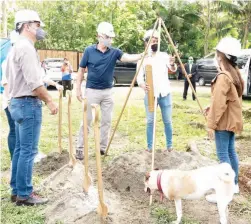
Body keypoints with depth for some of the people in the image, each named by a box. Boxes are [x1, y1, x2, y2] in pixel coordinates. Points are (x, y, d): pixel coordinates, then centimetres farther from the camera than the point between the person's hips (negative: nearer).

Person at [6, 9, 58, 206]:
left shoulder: (16, 47, 18)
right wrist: (49, 101, -13)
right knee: (28, 151, -5)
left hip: (18, 102, 11)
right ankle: (24, 195, 1)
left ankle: (17, 190, 21)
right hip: (28, 103, -11)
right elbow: (34, 82, -22)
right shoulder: (26, 48, -15)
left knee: (20, 149, 13)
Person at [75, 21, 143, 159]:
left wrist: (142, 55, -36)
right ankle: (80, 148, 8)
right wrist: (78, 89, -3)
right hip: (92, 91, -3)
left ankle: (103, 147, 19)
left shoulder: (114, 52, 0)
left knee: (106, 120, 7)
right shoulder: (89, 51, -5)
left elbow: (127, 57, -18)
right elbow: (81, 70, 1)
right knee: (87, 120, 0)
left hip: (108, 92, 3)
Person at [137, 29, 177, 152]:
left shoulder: (164, 55, 5)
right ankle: (149, 146, 13)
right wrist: (143, 86, -26)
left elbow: (173, 70, -8)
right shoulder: (143, 58, 2)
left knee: (167, 121, 6)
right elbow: (139, 77, -5)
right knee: (150, 121, 3)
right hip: (150, 94, -1)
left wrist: (172, 64, -32)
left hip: (165, 94, 1)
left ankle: (169, 146, 18)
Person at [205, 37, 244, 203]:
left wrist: (211, 124, -15)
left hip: (224, 122, -9)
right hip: (232, 120, 9)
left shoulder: (223, 77, -21)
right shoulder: (235, 73, 9)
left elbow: (219, 104, -21)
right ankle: (234, 184, 27)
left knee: (223, 155, -5)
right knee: (231, 151, 17)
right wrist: (211, 108, 17)